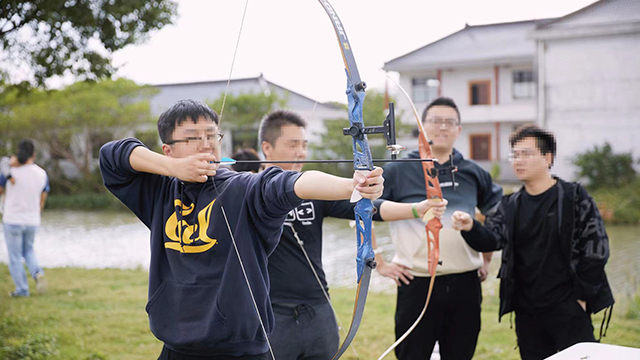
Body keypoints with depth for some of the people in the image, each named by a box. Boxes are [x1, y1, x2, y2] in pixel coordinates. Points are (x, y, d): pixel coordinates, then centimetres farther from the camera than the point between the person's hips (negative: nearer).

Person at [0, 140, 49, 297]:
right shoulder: (42, 174, -1)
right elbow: (42, 201, 6)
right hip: (32, 221, 4)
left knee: (15, 256, 9)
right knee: (28, 250, 24)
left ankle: (22, 290, 12)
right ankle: (38, 273, -1)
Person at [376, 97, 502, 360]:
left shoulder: (473, 173, 10)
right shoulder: (398, 171, -1)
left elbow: (495, 212, 25)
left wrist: (487, 259, 17)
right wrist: (379, 264, -4)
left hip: (466, 285, 4)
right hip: (417, 285, -3)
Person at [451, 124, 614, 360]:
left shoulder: (574, 197, -3)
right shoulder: (510, 206, 10)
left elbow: (596, 248, -6)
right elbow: (491, 239, -4)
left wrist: (581, 296, -9)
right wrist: (470, 228, -25)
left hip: (568, 310, -4)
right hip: (527, 313, 4)